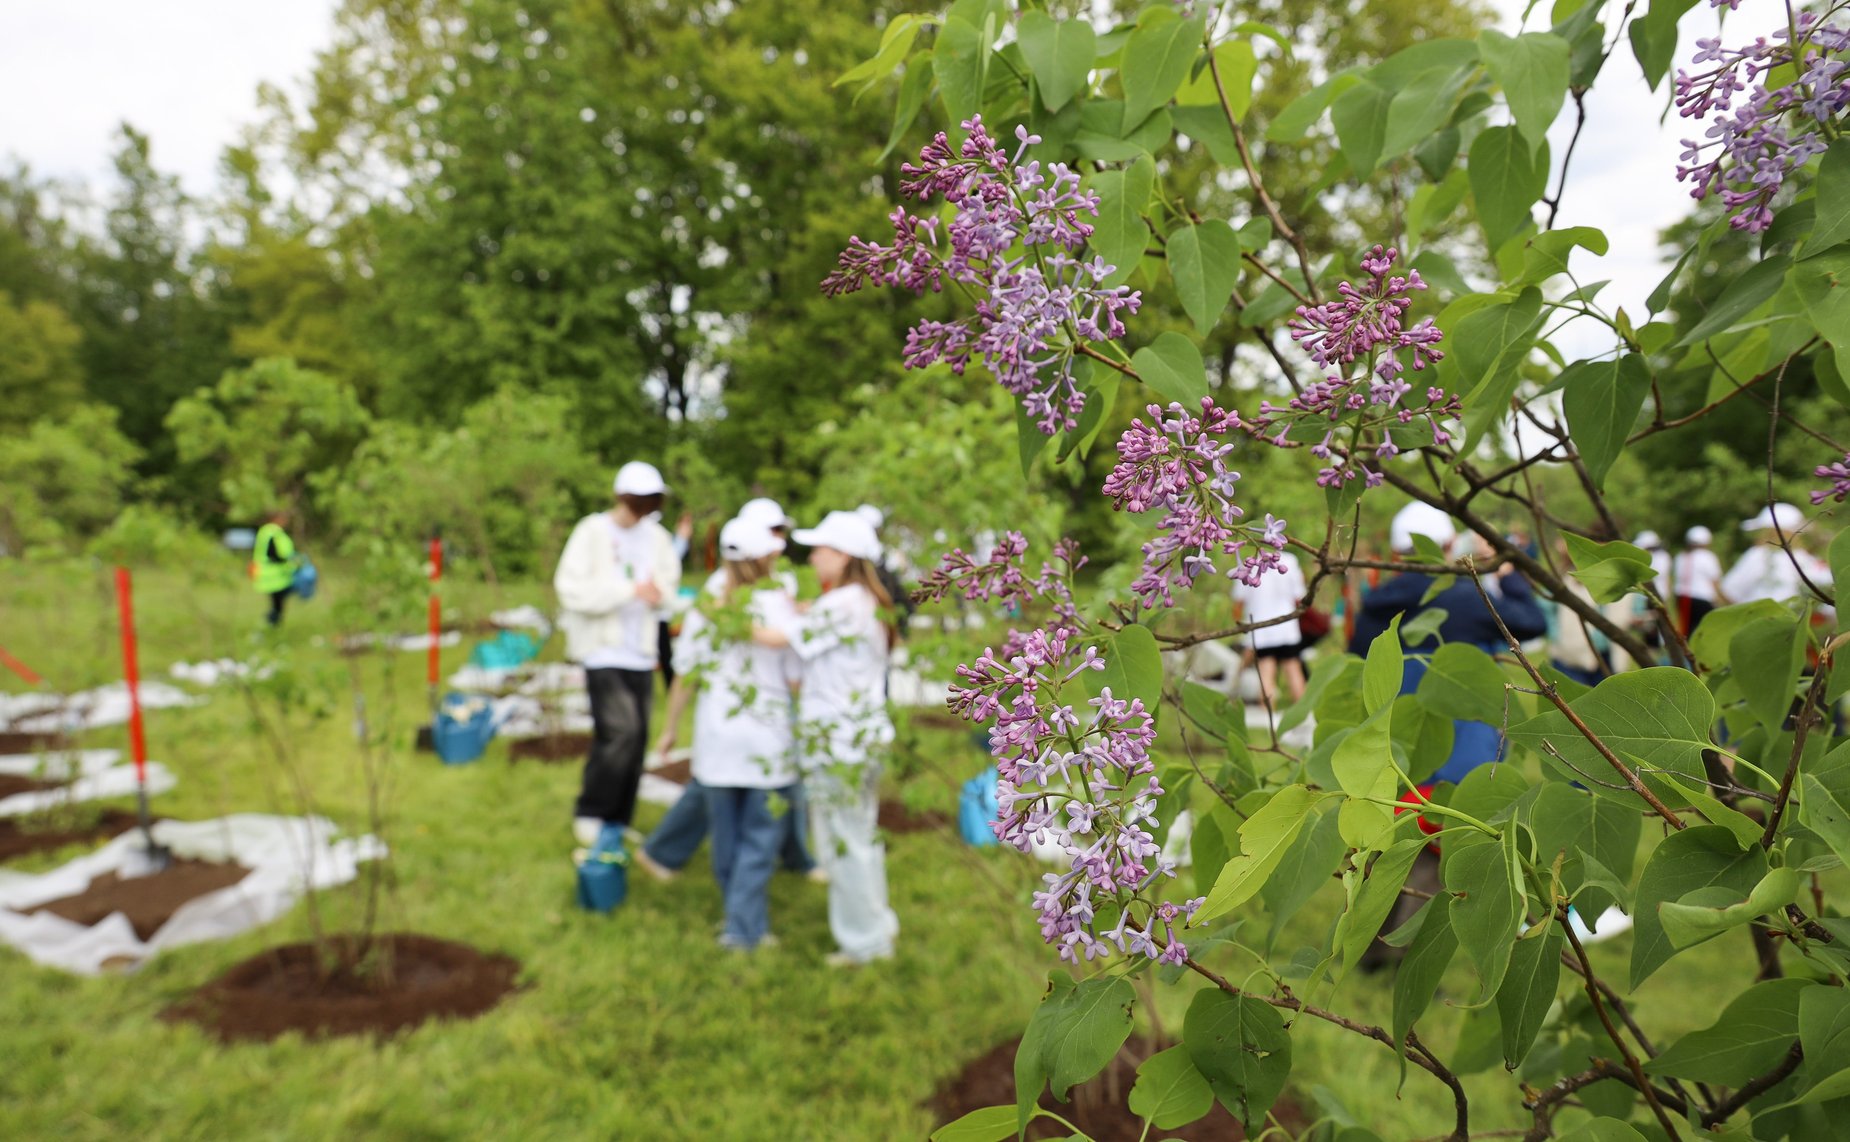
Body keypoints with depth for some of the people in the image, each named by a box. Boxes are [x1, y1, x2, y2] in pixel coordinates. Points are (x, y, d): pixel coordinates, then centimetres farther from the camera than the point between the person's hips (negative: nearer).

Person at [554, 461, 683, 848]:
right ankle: (588, 812, 4)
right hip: (603, 652, -5)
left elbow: (669, 582, 15)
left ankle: (617, 821, 21)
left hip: (640, 654, 5)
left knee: (636, 738, 7)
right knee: (621, 730, -16)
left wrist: (659, 592, -10)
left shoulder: (656, 536, 9)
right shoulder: (592, 532, -7)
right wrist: (631, 590, -18)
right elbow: (571, 589, -15)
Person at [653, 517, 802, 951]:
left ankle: (741, 915, 32)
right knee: (761, 835, 10)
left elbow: (685, 678, 2)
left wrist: (670, 728, 16)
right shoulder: (778, 604, -12)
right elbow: (796, 680, -10)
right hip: (767, 740, -3)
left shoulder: (703, 611, -2)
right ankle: (744, 927, 11)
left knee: (726, 834, 17)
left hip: (715, 738, 4)